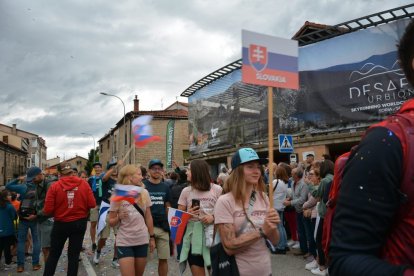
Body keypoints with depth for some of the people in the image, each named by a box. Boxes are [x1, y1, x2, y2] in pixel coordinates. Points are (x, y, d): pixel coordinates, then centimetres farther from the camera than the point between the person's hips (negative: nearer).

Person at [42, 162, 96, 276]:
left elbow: (48, 209, -13)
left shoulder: (55, 186, -12)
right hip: (80, 223, 1)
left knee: (54, 254, 17)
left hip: (61, 223, -1)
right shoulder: (84, 184, -8)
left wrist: (56, 213, 9)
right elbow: (92, 204, -9)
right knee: (74, 255, 10)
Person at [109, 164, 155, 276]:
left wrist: (152, 237, 10)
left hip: (142, 241, 3)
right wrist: (119, 217, -22)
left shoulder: (144, 193, 0)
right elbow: (111, 222, -3)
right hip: (124, 242, -3)